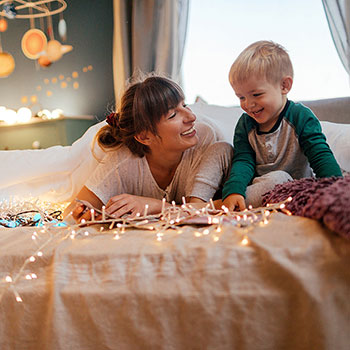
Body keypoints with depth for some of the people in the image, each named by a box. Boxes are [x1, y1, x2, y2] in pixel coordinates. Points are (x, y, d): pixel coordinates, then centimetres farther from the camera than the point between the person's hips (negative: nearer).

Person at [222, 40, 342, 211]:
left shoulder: (301, 117, -6)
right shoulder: (245, 123, 5)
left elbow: (321, 157, -10)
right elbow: (243, 161, -6)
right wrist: (233, 191, -27)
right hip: (257, 187, 3)